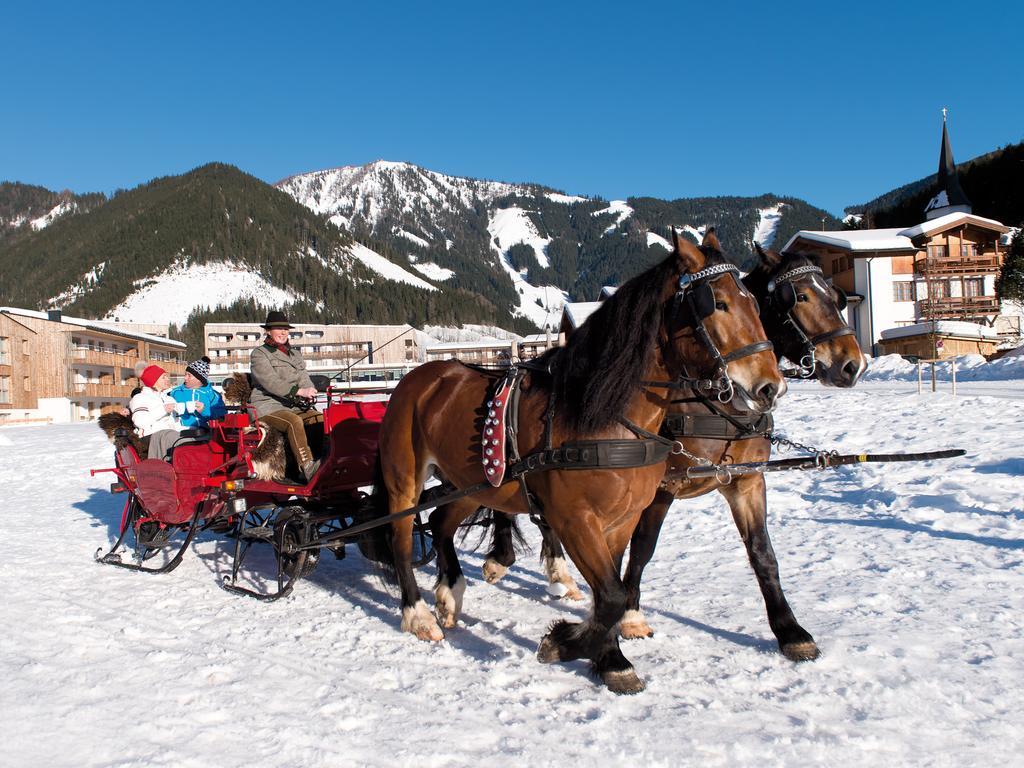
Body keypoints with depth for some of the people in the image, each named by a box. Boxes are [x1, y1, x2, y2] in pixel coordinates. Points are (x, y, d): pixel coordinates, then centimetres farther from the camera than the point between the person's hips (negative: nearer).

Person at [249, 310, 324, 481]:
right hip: (268, 407, -6)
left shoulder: (295, 354, 23)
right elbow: (270, 382, -15)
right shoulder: (259, 354, 0)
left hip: (295, 406, 6)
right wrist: (299, 391, -27)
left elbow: (304, 379, 13)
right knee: (294, 422, -35)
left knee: (321, 419, -21)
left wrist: (309, 391, -12)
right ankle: (308, 468, -43)